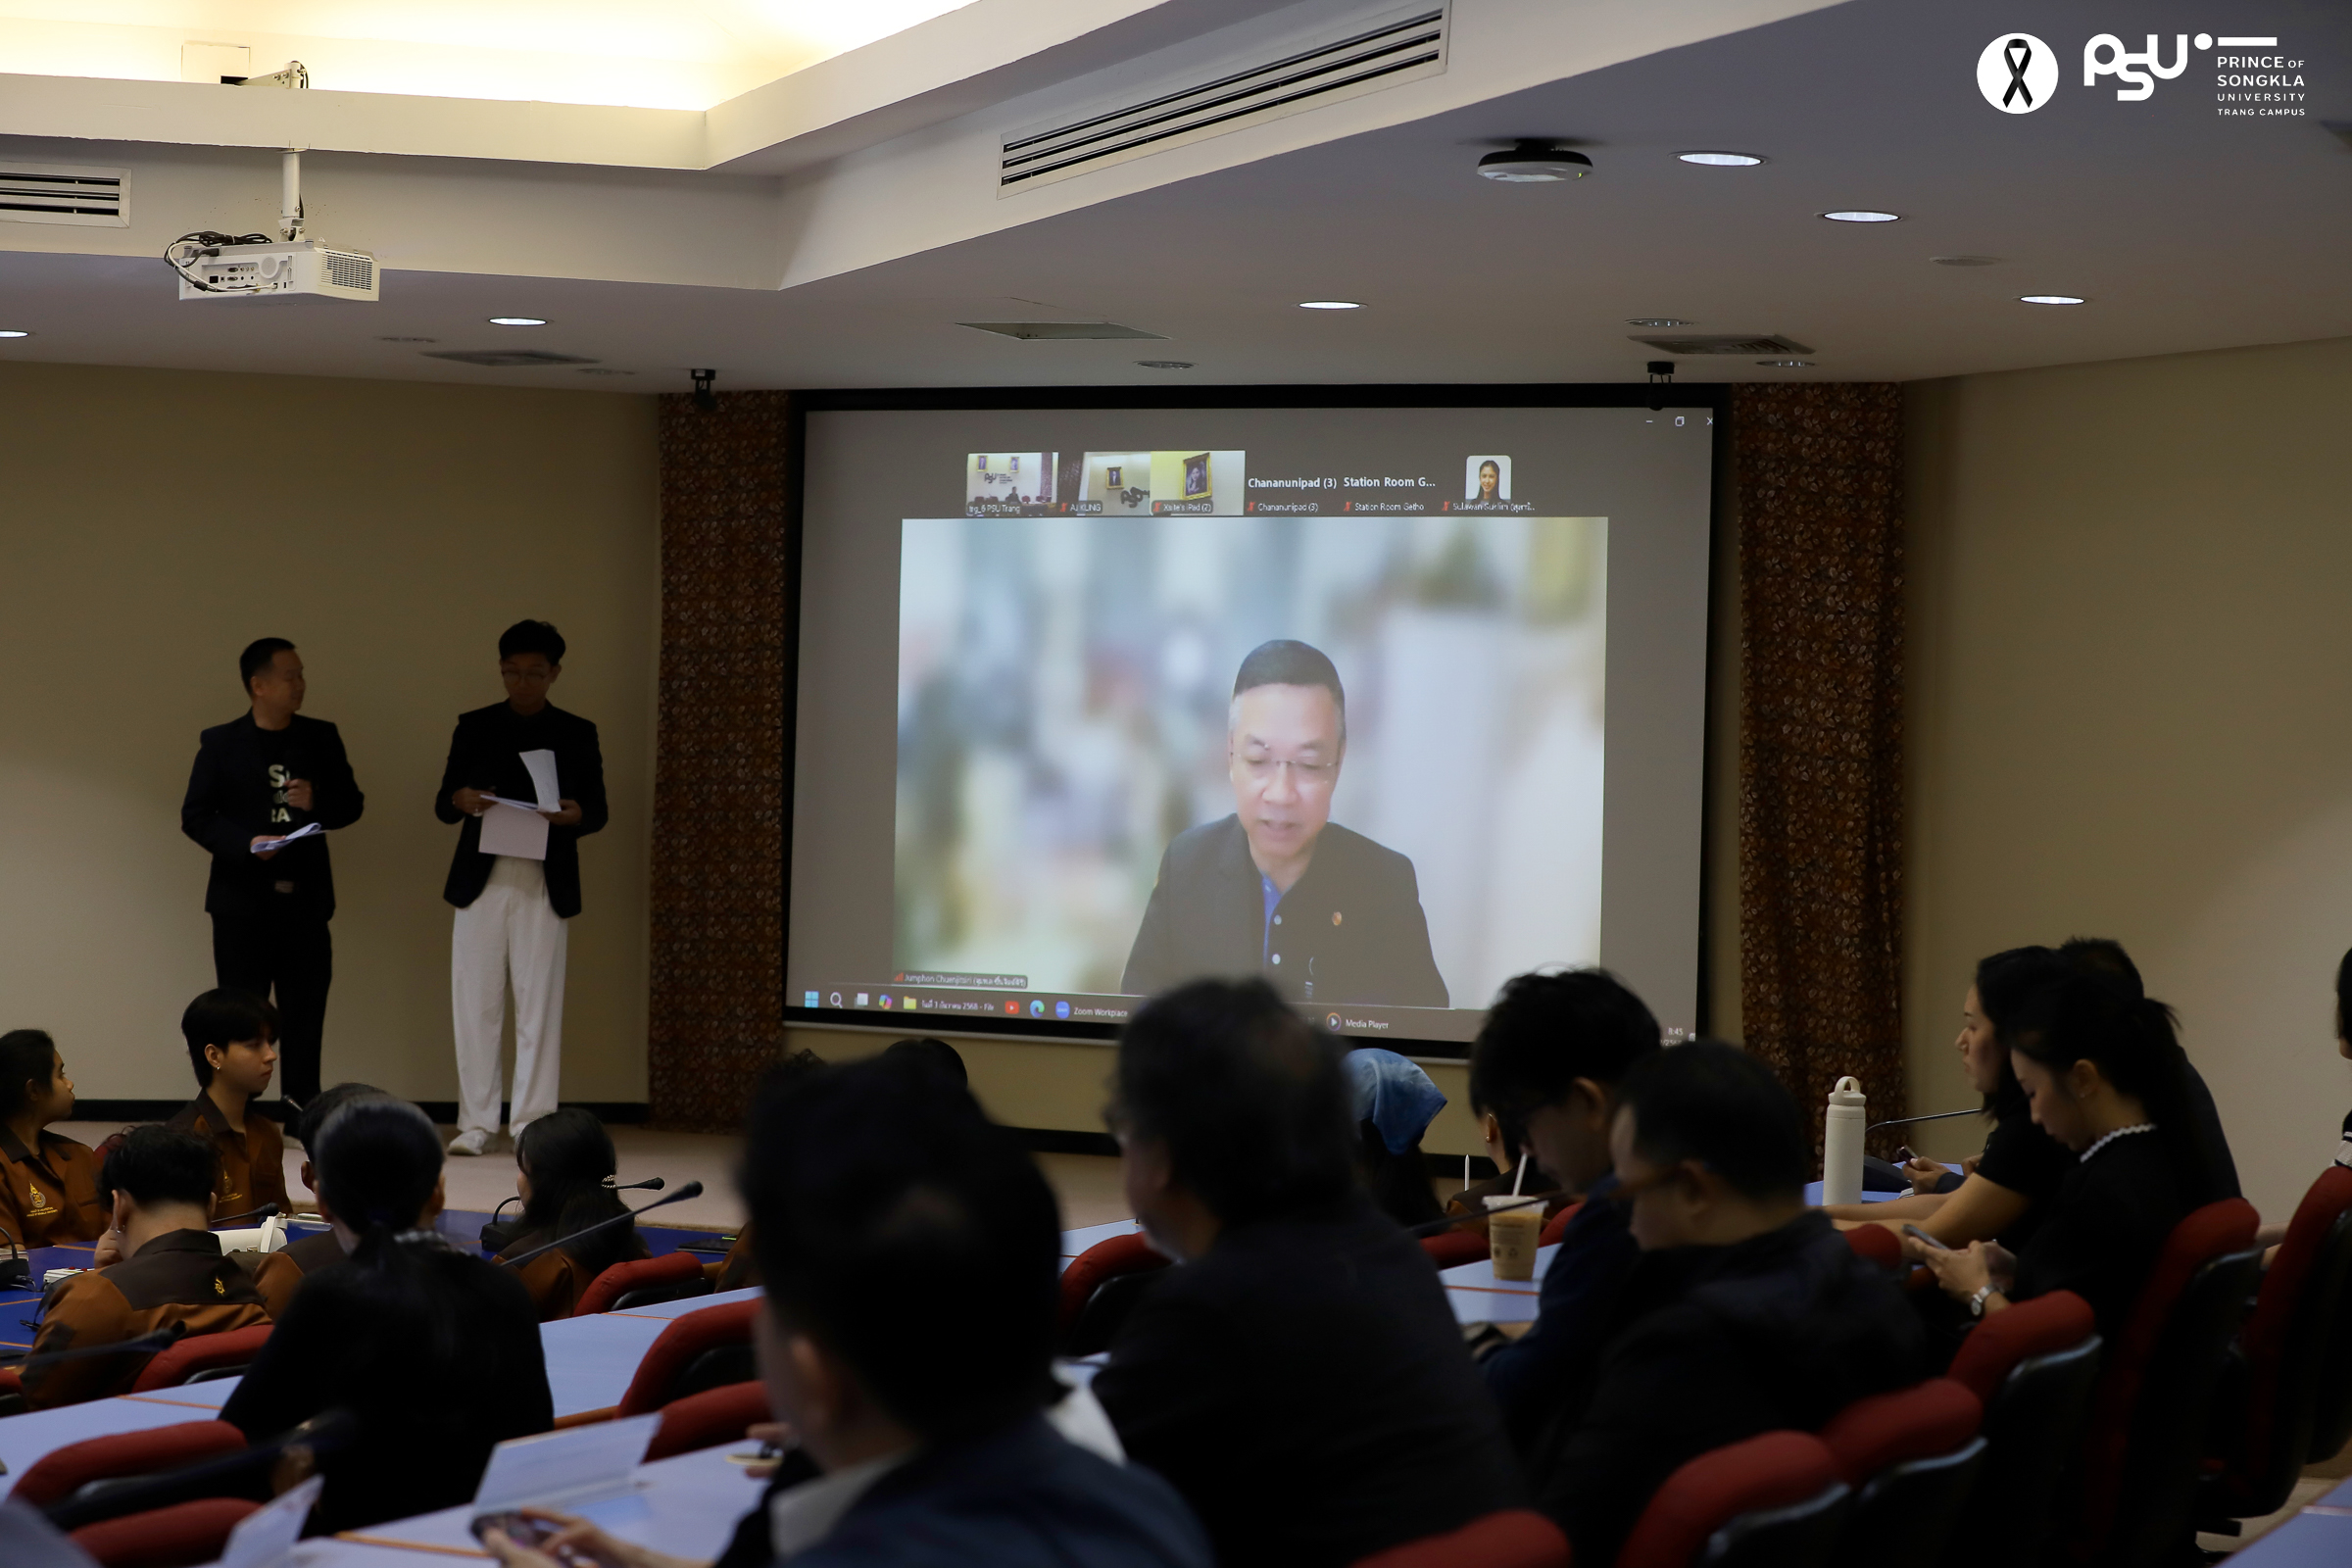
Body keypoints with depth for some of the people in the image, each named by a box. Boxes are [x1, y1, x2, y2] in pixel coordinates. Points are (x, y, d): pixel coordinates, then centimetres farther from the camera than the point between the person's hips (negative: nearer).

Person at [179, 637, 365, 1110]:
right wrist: (244, 844, -17)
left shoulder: (322, 738, 9)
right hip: (242, 899, -2)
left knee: (305, 1013, 3)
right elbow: (194, 816, -1)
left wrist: (318, 802, -10)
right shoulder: (220, 743, 1)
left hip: (305, 898, 3)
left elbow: (352, 803, 12)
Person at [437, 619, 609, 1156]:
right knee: (475, 1004, 1)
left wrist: (575, 816, -15)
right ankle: (476, 1122, 7)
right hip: (481, 883, 1)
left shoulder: (576, 733, 7)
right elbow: (443, 804, 10)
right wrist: (461, 800, -14)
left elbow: (599, 810, 8)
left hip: (545, 886, -1)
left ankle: (533, 1124, 2)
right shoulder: (474, 726, 9)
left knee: (539, 1006, -2)